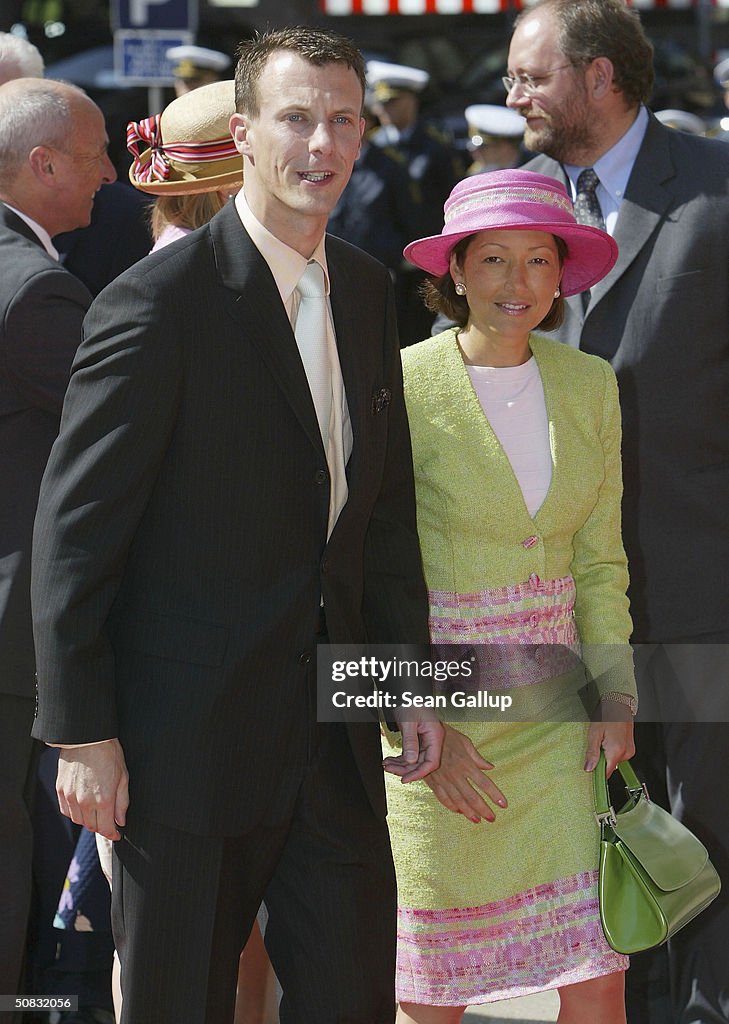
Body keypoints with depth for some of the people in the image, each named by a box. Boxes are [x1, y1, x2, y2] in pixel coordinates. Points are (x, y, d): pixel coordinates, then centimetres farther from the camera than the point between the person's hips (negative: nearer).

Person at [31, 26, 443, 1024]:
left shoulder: (367, 288, 9)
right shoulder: (158, 302, -13)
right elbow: (75, 527, -13)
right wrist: (83, 733, -14)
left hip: (335, 726, 6)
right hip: (190, 733, -6)